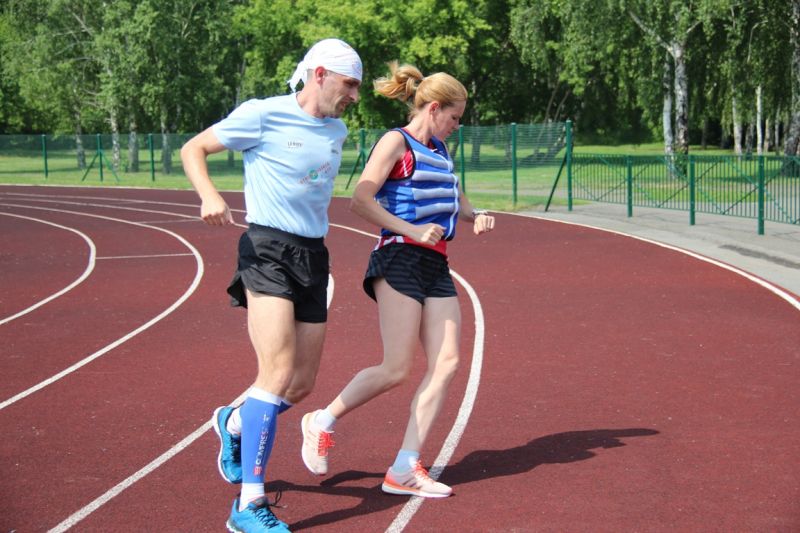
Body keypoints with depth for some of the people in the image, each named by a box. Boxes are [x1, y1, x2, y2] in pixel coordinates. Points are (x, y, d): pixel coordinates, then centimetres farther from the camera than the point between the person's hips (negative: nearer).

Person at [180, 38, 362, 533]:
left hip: (314, 256, 7)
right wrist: (209, 196, -18)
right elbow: (193, 149, 0)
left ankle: (234, 423, 39)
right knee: (278, 373, -18)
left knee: (302, 385, 7)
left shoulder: (337, 131, 14)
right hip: (268, 250, -7)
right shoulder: (262, 115, -6)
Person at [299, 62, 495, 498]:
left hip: (435, 267, 8)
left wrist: (476, 216, 11)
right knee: (396, 370, -10)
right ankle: (322, 422, 12)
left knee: (446, 363, -4)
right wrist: (412, 231, -18)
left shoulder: (439, 150, 21)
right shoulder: (397, 142, -4)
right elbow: (360, 200, -14)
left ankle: (404, 469, -2)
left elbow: (455, 199, 33)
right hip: (400, 261, -8)